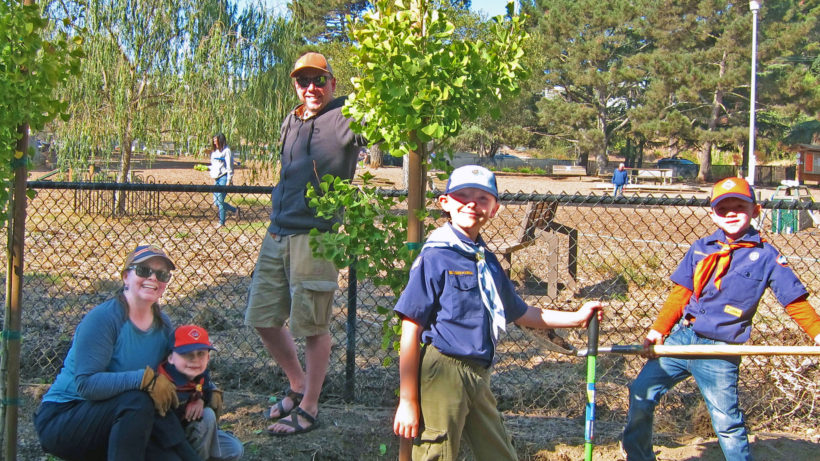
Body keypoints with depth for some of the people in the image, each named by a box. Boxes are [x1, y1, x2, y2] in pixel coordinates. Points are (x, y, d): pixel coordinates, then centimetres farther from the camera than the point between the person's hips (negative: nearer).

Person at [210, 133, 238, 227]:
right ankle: (235, 210, 22)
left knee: (220, 201, -8)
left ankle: (221, 222, 2)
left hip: (224, 178, -8)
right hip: (216, 178, 8)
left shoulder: (226, 151, -8)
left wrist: (229, 181, -14)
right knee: (216, 202, 6)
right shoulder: (214, 151, 17)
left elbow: (229, 167, -11)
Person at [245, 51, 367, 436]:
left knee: (313, 326, 0)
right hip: (277, 233, 8)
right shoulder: (291, 122, 16)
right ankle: (297, 385, 32)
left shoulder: (347, 118, -6)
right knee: (262, 317, 12)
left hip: (316, 236, -8)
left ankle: (309, 409, 15)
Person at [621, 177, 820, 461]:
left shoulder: (765, 256, -3)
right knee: (642, 394, 3)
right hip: (681, 338, 4)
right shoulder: (701, 248, 6)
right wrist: (658, 330, 3)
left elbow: (794, 300, -4)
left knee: (727, 422, -2)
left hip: (719, 352, -4)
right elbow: (680, 293, 9)